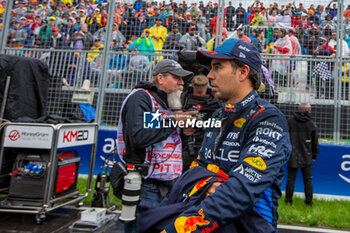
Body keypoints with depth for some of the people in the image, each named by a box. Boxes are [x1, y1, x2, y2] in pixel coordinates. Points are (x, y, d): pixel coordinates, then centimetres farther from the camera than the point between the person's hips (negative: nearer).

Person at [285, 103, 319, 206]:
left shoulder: (289, 122, -3)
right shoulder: (312, 124, -2)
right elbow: (315, 142, 5)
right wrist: (314, 156, 16)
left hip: (292, 157, 0)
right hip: (307, 158, 0)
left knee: (291, 179, 7)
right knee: (308, 180, 9)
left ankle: (288, 199, 12)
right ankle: (309, 201, 14)